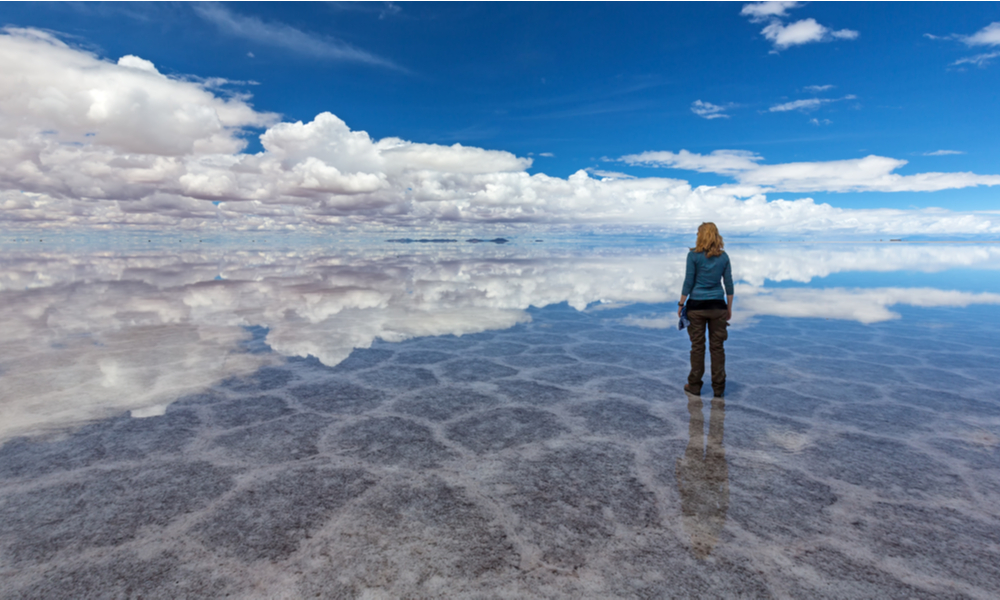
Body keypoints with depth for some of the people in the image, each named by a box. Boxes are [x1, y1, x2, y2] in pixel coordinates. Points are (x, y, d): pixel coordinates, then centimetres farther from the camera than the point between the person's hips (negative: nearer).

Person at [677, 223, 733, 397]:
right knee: (717, 347, 7)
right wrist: (729, 308, 12)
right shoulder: (724, 257, 3)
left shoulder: (693, 255, -7)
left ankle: (695, 386, 13)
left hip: (697, 305, -3)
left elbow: (688, 282, -9)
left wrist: (681, 304, 0)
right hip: (718, 306, 3)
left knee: (697, 347, 5)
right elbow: (729, 284, 4)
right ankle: (718, 388, 13)